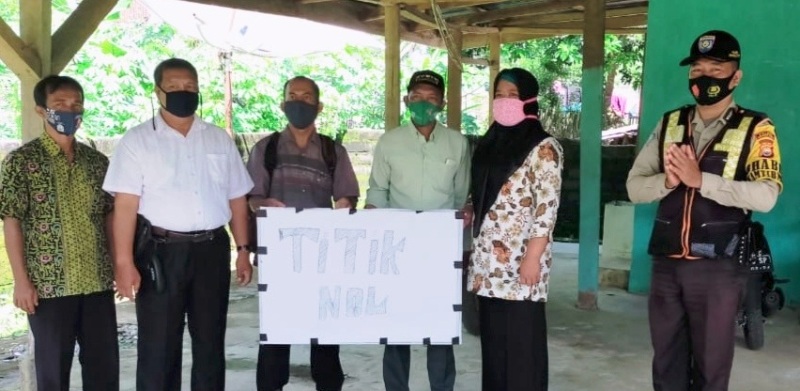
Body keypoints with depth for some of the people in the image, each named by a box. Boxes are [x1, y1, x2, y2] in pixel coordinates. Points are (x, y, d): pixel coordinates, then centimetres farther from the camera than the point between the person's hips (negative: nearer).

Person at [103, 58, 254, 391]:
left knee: (211, 342, 13)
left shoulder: (220, 139, 11)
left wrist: (243, 250, 7)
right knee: (159, 346, 5)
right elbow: (125, 204, -8)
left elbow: (236, 199, 12)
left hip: (212, 250, 3)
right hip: (161, 251, -3)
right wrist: (124, 262, -14)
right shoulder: (137, 141, -1)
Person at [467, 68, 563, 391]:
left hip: (520, 260, -7)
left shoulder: (543, 147, -6)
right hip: (488, 261, 7)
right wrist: (475, 254, 13)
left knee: (522, 341, 0)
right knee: (492, 339, 12)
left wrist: (533, 257, -18)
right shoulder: (490, 143, 15)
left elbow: (548, 207, -13)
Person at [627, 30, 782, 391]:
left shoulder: (755, 129, -3)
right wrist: (667, 180, -16)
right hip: (666, 263, 4)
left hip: (717, 266, -3)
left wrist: (700, 179, -24)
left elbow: (766, 195, -17)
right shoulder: (669, 124, 8)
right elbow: (635, 187, 4)